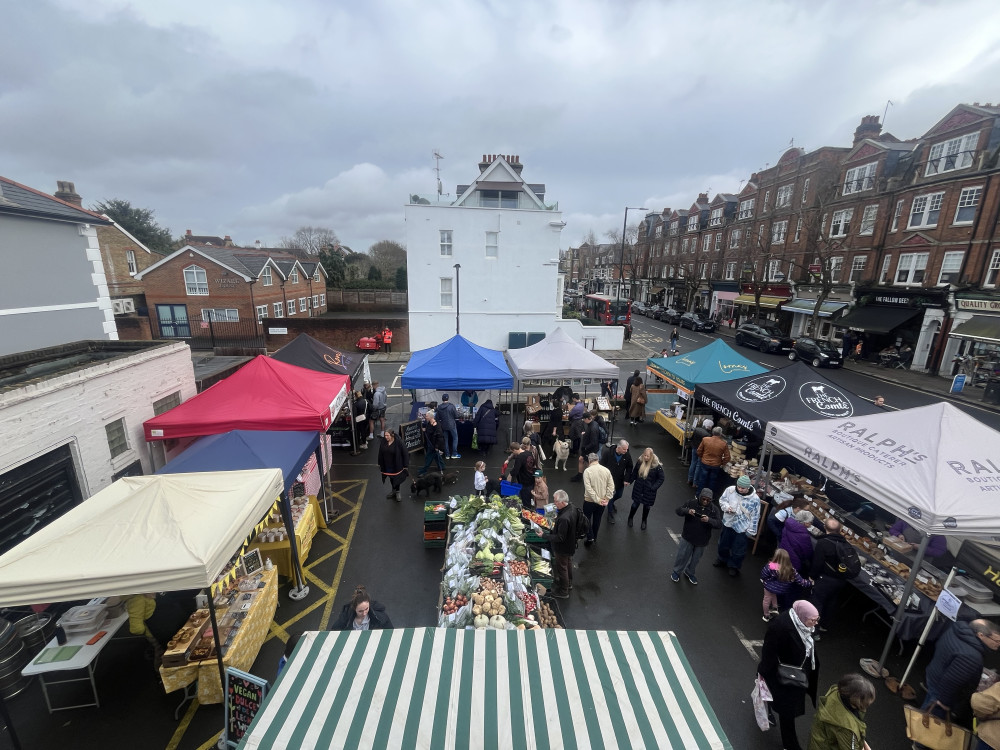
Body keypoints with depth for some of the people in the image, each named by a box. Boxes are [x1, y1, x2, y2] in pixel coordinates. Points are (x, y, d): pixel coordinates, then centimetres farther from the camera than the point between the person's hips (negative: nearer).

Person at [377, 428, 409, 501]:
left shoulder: (398, 442, -22)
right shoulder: (383, 442, -9)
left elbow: (405, 453, -17)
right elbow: (380, 453, 4)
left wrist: (405, 465, -15)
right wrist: (380, 464, 10)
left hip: (397, 465, -4)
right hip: (387, 466, 4)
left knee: (396, 479, 8)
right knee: (391, 478, 20)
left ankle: (397, 493, 27)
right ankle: (393, 491, 40)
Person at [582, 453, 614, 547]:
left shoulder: (587, 471, -17)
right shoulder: (606, 470, -5)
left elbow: (588, 488, -22)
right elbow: (611, 486, -7)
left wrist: (597, 499, -17)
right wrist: (607, 498, -6)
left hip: (589, 501, -4)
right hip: (602, 501, 4)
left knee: (587, 519, 15)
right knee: (597, 520, 21)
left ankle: (590, 538, 7)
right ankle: (594, 537, 36)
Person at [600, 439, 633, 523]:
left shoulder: (627, 456, -16)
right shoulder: (607, 453, -23)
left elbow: (629, 468, -2)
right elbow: (602, 465, -12)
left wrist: (627, 479, -6)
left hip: (620, 481, 3)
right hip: (609, 479, -3)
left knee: (619, 495, 21)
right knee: (610, 496, 6)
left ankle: (611, 503, 55)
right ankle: (610, 514, 27)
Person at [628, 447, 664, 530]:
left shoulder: (656, 465, -18)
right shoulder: (640, 461, -8)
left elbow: (661, 478, -9)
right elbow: (634, 472, 8)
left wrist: (654, 487, -16)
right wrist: (631, 480, 1)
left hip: (649, 490, -2)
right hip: (638, 488, 2)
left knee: (646, 506, 15)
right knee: (635, 503, 10)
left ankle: (644, 521, 39)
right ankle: (630, 518, 35)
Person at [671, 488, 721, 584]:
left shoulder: (714, 509, -11)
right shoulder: (691, 503, -14)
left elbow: (719, 525, -17)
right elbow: (678, 510, -13)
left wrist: (709, 520, -37)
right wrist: (687, 511, -34)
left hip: (702, 540, 2)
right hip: (688, 537, -1)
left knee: (696, 559, 20)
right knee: (682, 555, 11)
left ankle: (689, 572, 46)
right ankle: (676, 571, 35)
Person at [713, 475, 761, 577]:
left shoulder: (755, 499, -22)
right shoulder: (730, 490, -15)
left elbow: (755, 516, -12)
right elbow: (722, 500, 1)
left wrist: (751, 530, -8)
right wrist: (727, 507, -20)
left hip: (742, 528, -3)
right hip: (728, 523, 4)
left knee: (738, 549, 12)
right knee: (723, 543, 23)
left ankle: (734, 566, 37)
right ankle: (722, 559, 49)